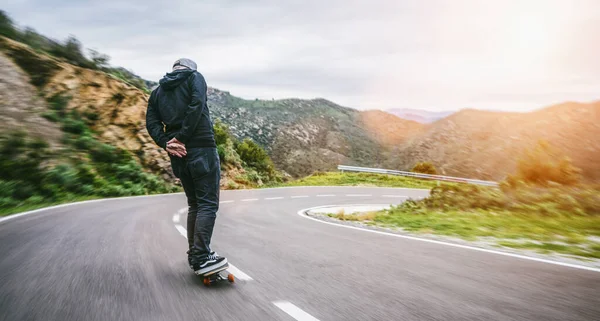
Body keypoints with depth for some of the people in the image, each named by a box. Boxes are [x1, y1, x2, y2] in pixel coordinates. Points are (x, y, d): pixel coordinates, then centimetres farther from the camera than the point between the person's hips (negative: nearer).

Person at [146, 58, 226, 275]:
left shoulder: (158, 91, 21)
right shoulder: (194, 77, 7)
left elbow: (151, 123, 6)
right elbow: (196, 104, -13)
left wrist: (166, 143, -6)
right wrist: (181, 137, -14)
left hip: (178, 152, 6)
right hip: (202, 147, -6)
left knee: (194, 204, 15)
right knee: (208, 204, -5)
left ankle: (194, 255, 19)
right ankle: (201, 258, -12)